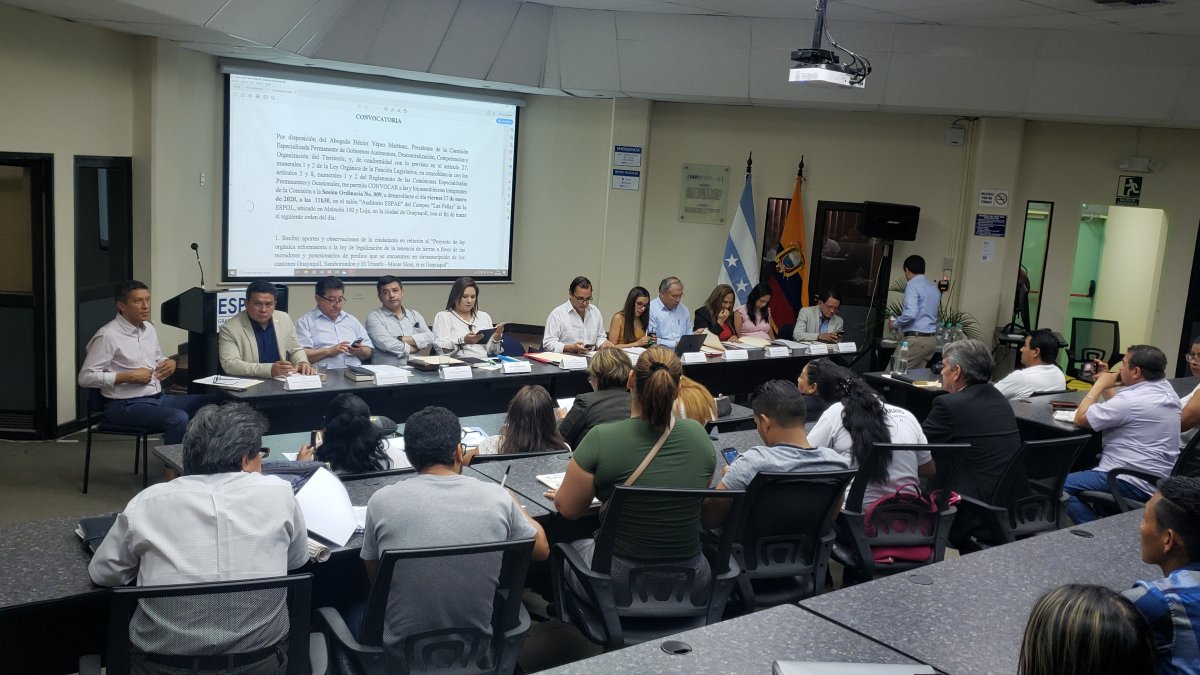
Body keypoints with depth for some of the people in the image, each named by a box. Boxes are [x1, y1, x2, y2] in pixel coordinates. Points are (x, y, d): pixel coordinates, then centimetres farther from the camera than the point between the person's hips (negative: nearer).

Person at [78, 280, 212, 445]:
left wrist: (170, 363, 5)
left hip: (159, 397, 8)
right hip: (126, 405, -8)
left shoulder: (149, 328, 13)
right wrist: (129, 376, -18)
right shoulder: (107, 336, -11)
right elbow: (85, 377, -14)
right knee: (179, 419, -31)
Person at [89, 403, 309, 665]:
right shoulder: (277, 492, -7)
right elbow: (298, 559, 9)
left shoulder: (147, 502, -6)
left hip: (163, 664, 1)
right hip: (262, 660, 0)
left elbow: (102, 573, 8)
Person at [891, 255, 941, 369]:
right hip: (931, 339, 8)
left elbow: (910, 313, -22)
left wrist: (895, 323, -5)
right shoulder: (934, 288, 16)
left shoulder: (913, 286, -10)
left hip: (916, 339, -8)